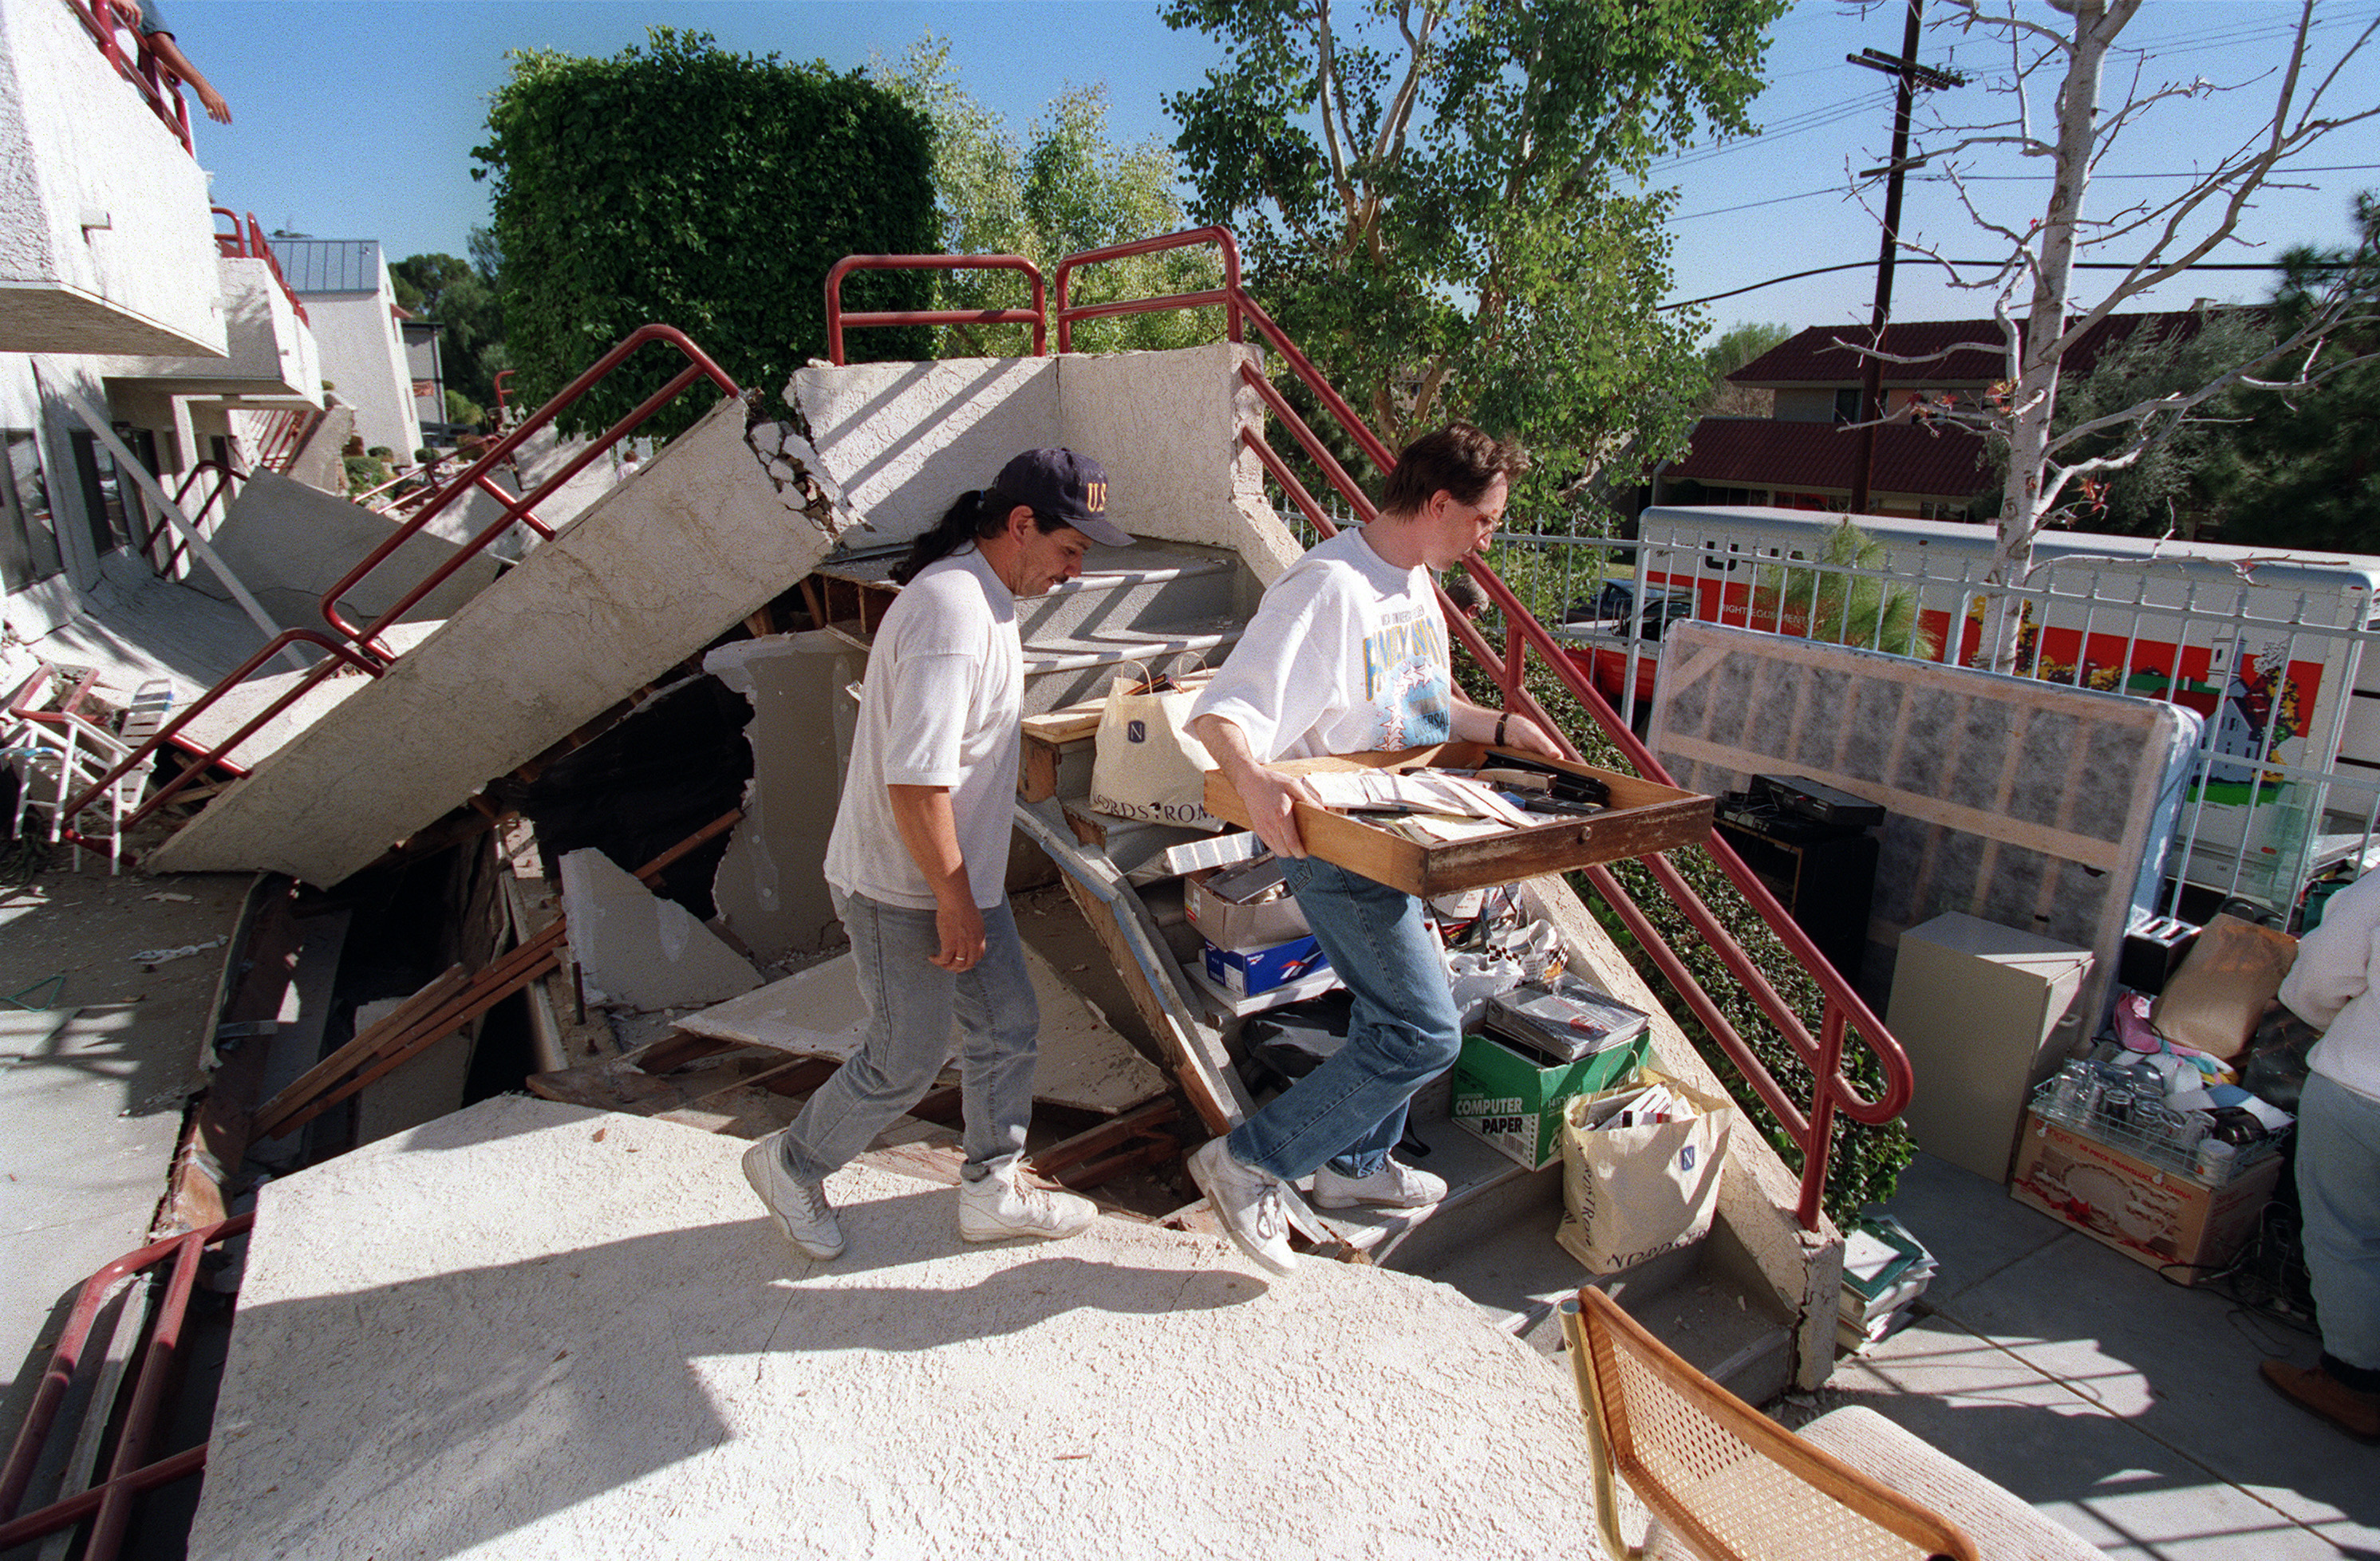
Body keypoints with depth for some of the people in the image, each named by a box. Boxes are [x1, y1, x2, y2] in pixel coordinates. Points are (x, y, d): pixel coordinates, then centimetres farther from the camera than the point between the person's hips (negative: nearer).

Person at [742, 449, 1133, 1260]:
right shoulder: (950, 612, -26)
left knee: (1009, 1027, 16)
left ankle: (992, 1192, 33)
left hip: (962, 874, 10)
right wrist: (954, 904, -21)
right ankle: (790, 1166, 33)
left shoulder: (982, 596, 8)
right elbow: (914, 781, -30)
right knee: (906, 1063, 8)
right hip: (904, 892, -10)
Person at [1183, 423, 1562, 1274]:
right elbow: (1222, 711, -32)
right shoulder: (1327, 589, -24)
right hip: (1336, 845, -10)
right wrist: (1253, 774, -52)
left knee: (1393, 1011, 21)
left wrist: (1500, 726, 10)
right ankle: (1247, 1163, 3)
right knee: (1425, 1033, -9)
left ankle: (1356, 1162, 44)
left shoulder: (1416, 584, 8)